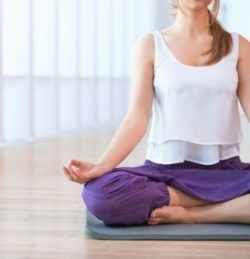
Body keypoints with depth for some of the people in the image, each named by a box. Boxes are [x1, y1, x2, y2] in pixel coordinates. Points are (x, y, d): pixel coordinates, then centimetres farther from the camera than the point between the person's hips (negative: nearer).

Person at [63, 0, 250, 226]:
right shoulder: (151, 45, 5)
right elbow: (137, 118, -4)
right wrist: (102, 166, -20)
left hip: (225, 170, 0)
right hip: (166, 168, 0)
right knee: (99, 192, -32)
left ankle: (188, 215, -14)